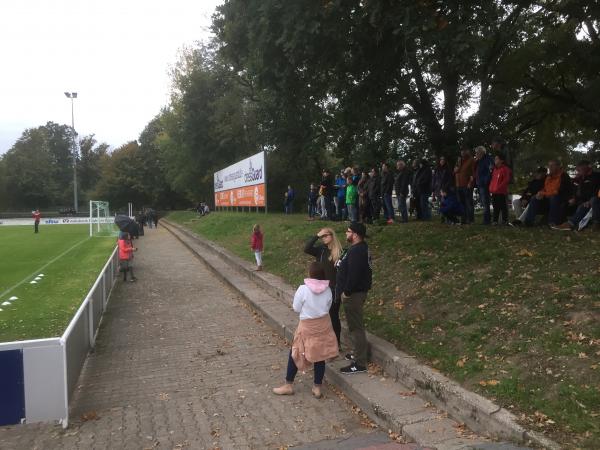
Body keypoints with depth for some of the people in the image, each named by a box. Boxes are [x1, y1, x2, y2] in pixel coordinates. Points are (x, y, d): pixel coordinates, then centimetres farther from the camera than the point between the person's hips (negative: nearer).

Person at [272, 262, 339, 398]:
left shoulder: (303, 289, -18)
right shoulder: (327, 289, -6)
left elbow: (296, 308, -8)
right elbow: (327, 307, 6)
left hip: (307, 326, -4)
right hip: (323, 324, 4)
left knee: (295, 354, 13)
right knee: (320, 356, 14)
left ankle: (288, 385, 22)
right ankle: (317, 388, 22)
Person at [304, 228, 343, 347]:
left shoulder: (339, 252, -6)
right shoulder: (320, 249, 1)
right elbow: (306, 249, -16)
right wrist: (317, 236, -19)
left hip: (334, 289, -3)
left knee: (333, 315, 7)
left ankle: (336, 342, 22)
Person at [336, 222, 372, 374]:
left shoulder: (356, 251, -22)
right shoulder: (361, 248, 12)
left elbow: (353, 274, -26)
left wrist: (346, 292, -18)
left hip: (353, 294, -11)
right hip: (357, 292, 11)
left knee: (355, 327, -5)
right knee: (356, 325, 21)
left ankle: (360, 363, 2)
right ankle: (360, 353, 34)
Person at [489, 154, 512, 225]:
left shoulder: (505, 169, -6)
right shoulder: (495, 169, 17)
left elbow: (506, 180, -13)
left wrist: (498, 187, -17)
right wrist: (491, 188, 10)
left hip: (501, 192, -7)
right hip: (494, 192, 7)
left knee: (503, 206, -3)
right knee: (496, 207, 10)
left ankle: (505, 220, 2)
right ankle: (495, 221, 15)